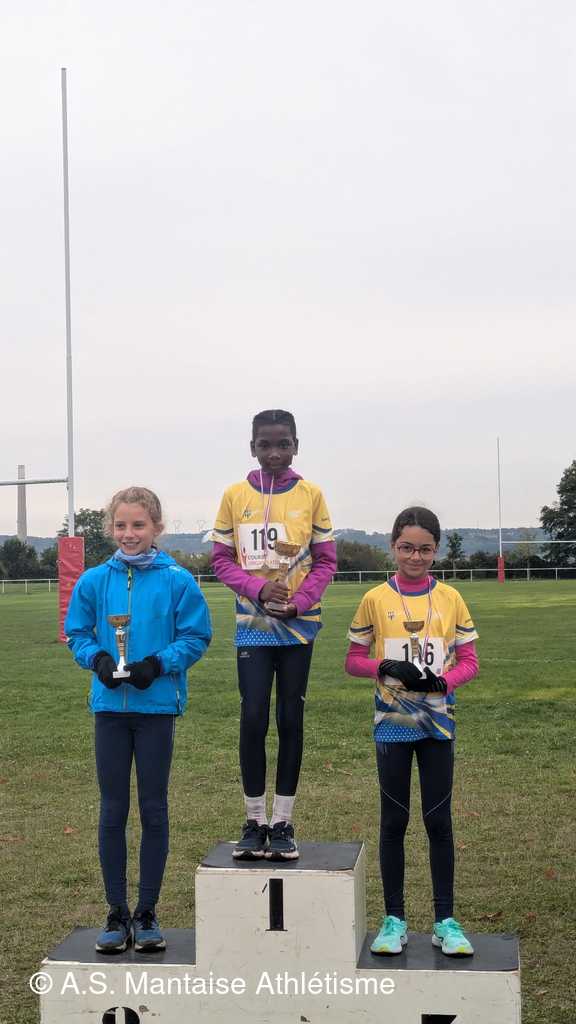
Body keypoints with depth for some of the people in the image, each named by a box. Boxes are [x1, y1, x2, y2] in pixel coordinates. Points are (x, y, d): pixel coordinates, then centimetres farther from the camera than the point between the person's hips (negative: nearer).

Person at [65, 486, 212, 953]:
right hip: (110, 705, 2)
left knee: (154, 809, 6)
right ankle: (117, 913, 17)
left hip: (157, 705, -2)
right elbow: (77, 633, 8)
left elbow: (196, 636, -3)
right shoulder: (94, 580, 1)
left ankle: (147, 913, 18)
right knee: (113, 810, 7)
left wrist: (159, 663, -18)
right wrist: (97, 658, -12)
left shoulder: (177, 580, -6)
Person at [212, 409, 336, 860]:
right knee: (253, 718, -5)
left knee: (291, 720, 5)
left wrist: (298, 601, -13)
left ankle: (283, 823, 14)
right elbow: (221, 559, 2)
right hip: (252, 623, 0)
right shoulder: (235, 496, 0)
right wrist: (257, 588, -15)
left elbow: (326, 560, 2)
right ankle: (255, 821, 9)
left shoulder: (311, 494, 0)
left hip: (298, 624, 0)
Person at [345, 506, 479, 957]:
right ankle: (394, 920, 16)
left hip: (438, 723, 0)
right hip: (392, 723, 0)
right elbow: (353, 660, 3)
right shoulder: (375, 600, -2)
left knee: (439, 820, 5)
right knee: (393, 821, 7)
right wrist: (385, 668, -17)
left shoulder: (451, 599, 0)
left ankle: (446, 920, 15)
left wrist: (442, 681, -18)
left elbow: (469, 661, 2)